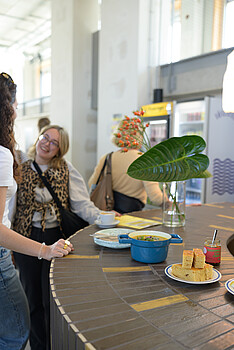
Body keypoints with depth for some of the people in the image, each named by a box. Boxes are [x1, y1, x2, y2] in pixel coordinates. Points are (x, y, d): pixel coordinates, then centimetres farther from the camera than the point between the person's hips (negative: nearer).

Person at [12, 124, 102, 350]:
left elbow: (82, 204, -6)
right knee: (32, 299, 14)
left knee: (52, 301, 5)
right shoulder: (20, 169, 5)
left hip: (57, 239, -2)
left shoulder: (66, 170, 1)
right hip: (27, 239, 2)